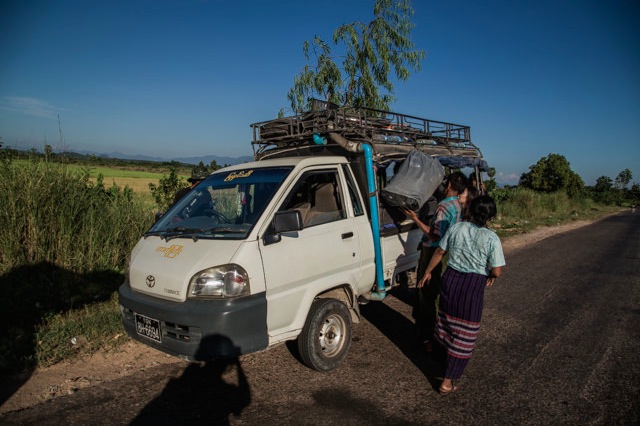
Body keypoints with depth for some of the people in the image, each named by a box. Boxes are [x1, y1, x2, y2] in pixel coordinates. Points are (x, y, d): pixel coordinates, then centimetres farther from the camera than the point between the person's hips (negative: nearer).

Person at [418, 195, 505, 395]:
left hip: (451, 279, 5)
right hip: (473, 285, -4)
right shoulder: (491, 238, -13)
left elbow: (439, 252, 7)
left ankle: (447, 361, 50)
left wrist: (428, 272, 20)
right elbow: (497, 271, -13)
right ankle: (447, 382, 12)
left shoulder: (456, 228, -2)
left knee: (447, 322, 25)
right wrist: (491, 276, 10)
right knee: (464, 335, 7)